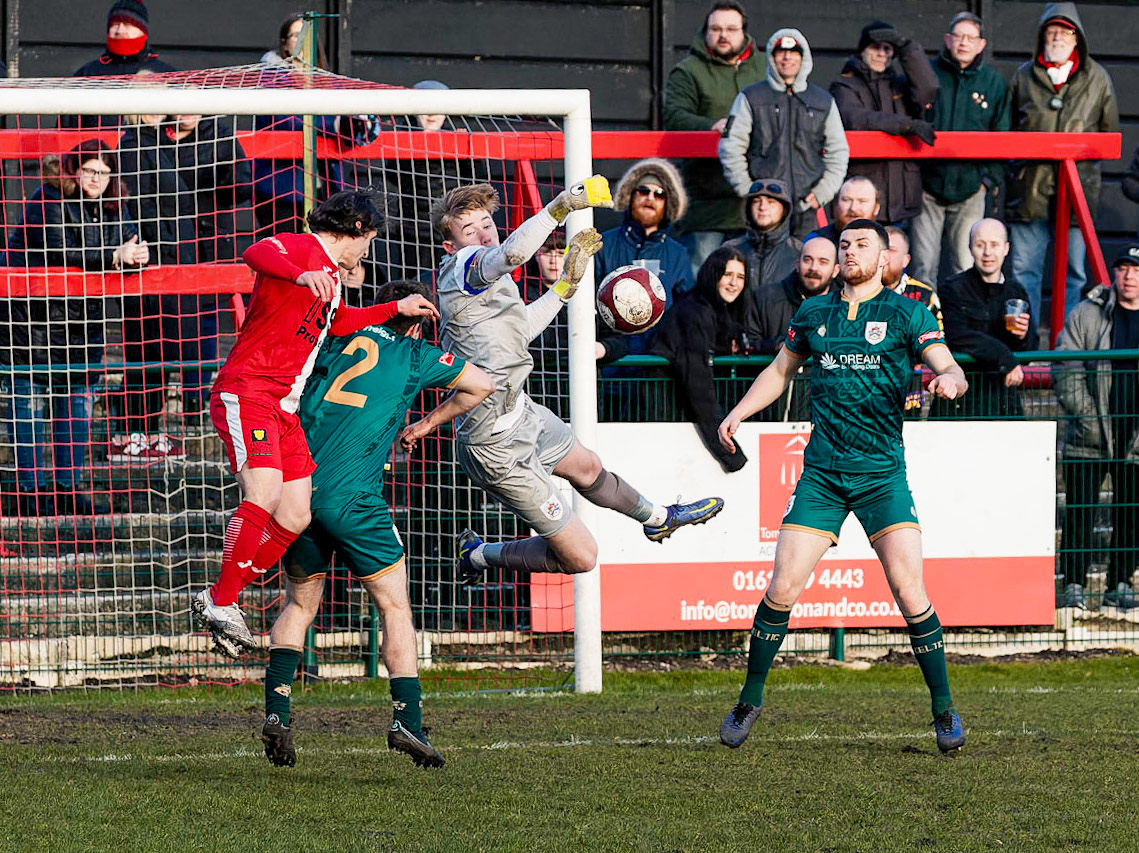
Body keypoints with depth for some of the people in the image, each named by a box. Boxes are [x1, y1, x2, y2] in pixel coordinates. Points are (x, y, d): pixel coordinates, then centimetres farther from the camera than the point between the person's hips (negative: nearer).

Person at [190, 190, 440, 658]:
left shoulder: (330, 275, 26)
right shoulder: (302, 248, -4)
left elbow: (338, 322, 47)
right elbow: (257, 253, -28)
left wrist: (398, 308, 50)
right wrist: (300, 276, -45)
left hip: (285, 409, 10)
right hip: (248, 390, -10)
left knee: (295, 518, 2)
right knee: (264, 494, -25)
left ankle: (217, 599, 10)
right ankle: (221, 604, -20)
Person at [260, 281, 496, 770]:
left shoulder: (337, 340, 18)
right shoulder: (415, 356, 9)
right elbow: (481, 386, 19)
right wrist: (425, 426, 32)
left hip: (299, 487, 4)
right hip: (353, 498, -4)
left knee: (299, 605, 18)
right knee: (395, 607, 7)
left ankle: (275, 712, 4)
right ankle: (408, 721, -4)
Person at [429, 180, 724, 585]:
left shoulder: (489, 277, 6)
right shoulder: (462, 267, -24)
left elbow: (517, 331, 24)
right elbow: (513, 252, -48)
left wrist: (567, 283, 24)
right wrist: (560, 206, -51)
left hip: (519, 411, 10)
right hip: (498, 445, -10)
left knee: (587, 467, 37)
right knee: (580, 557, -2)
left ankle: (658, 518, 65)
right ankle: (479, 555, 18)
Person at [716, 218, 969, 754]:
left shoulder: (906, 313, 3)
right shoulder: (813, 315, 12)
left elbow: (952, 372, -3)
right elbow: (780, 371, 26)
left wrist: (949, 381, -27)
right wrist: (738, 412, 12)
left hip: (883, 474, -2)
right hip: (821, 474, 2)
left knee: (910, 593, -12)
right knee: (782, 590, -5)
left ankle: (944, 710, 2)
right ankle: (749, 701, 12)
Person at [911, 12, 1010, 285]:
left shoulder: (994, 82, 7)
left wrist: (991, 177, 0)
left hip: (970, 189, 0)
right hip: (928, 184, 0)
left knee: (965, 268, 1)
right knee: (924, 267, -2)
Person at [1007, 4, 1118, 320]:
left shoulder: (1096, 78, 8)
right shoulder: (1023, 77, 10)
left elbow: (1110, 135, 15)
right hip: (1030, 187, 1)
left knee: (1075, 271, 3)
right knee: (1025, 270, 2)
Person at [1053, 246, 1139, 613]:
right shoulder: (1086, 315, 2)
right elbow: (1065, 370, 0)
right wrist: (1085, 415, -9)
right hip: (1089, 439, -2)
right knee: (1080, 514, -3)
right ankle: (1073, 586, 2)